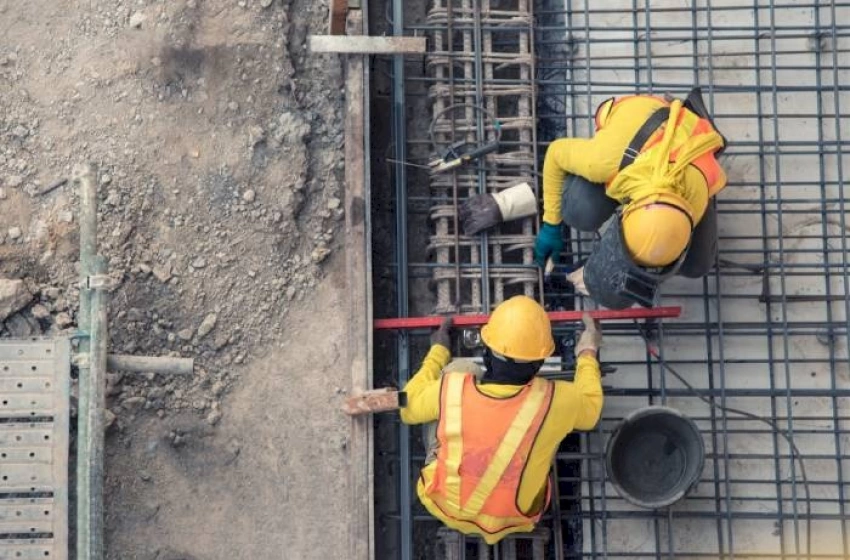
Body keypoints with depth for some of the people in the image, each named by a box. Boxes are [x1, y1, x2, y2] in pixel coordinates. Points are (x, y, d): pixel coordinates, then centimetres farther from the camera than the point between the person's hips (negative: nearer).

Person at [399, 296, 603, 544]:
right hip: (512, 519, 0)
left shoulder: (452, 389, -29)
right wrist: (587, 354, 12)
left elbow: (409, 408, -5)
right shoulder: (553, 402, -29)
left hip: (445, 506, 0)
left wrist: (438, 353, 7)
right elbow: (589, 410, -3)